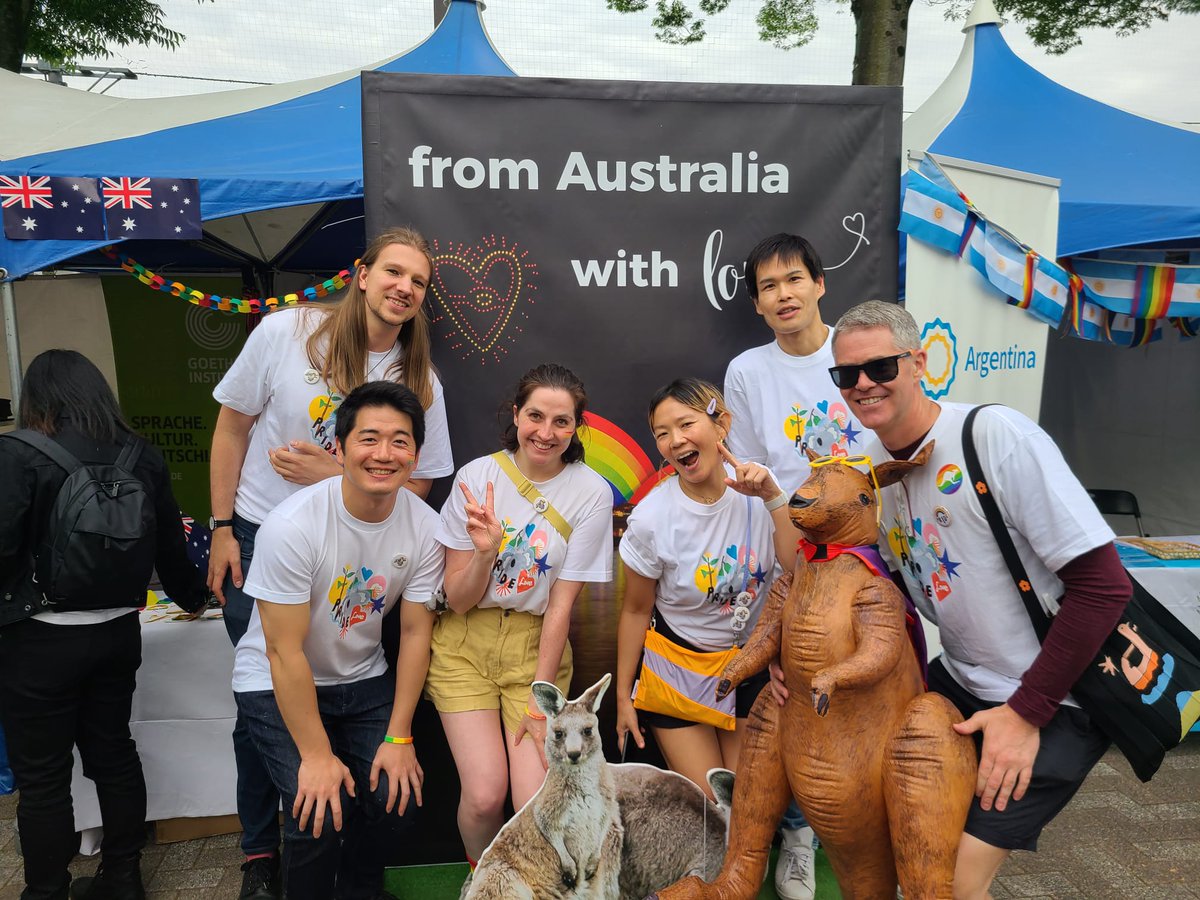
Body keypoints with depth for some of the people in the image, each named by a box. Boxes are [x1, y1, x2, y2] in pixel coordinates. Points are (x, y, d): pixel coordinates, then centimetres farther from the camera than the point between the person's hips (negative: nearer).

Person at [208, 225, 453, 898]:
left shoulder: (421, 382, -6)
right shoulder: (286, 332, -10)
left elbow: (417, 483, -1)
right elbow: (232, 426, -1)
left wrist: (333, 475, -17)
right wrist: (223, 529, -2)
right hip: (260, 541, -1)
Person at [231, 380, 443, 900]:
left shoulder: (424, 527, -15)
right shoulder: (294, 525, -27)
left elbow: (415, 632, -7)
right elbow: (285, 651, -23)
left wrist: (398, 737, -7)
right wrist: (317, 756, -19)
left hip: (361, 678, 4)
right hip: (276, 685, -4)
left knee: (395, 793, -8)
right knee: (320, 811, -17)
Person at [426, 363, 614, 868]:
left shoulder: (591, 494, -9)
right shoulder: (477, 476, -8)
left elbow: (562, 603, -6)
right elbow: (458, 600, -5)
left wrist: (540, 698, -6)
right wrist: (484, 551, -24)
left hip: (537, 643, 0)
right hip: (465, 643, 0)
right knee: (485, 794, -13)